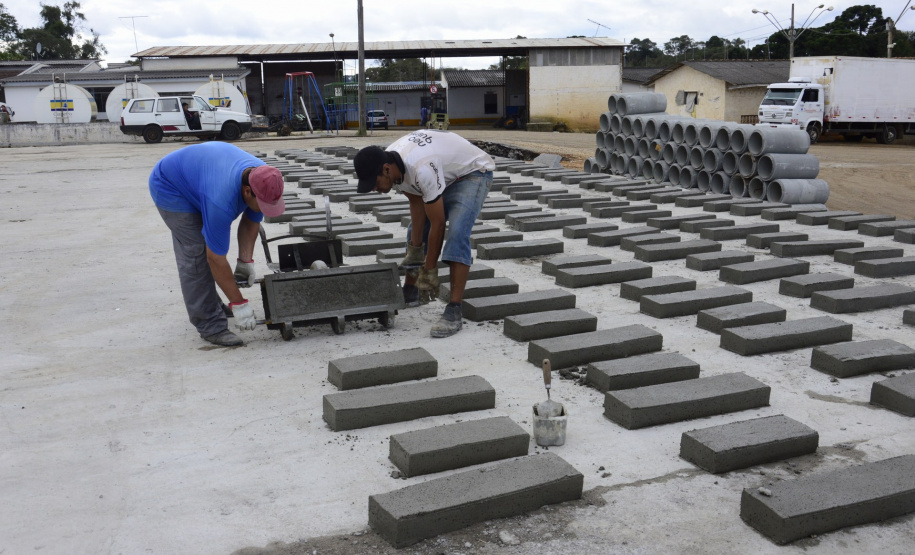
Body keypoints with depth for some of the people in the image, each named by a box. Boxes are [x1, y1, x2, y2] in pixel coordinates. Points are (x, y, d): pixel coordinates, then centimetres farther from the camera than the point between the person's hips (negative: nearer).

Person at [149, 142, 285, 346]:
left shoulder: (264, 179, -21)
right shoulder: (222, 200, -41)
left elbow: (251, 220, -2)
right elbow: (216, 258, -34)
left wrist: (246, 261, -9)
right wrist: (238, 304, -28)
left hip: (194, 174, 8)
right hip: (170, 186, -8)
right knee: (196, 254, -14)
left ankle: (209, 304, 32)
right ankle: (210, 326, -9)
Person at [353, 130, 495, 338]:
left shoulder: (421, 170, -40)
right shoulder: (392, 164, -15)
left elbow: (437, 223, -32)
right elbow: (417, 203, -5)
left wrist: (429, 271, -23)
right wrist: (415, 249, -8)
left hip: (473, 172, -9)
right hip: (446, 174, 9)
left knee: (457, 235, -26)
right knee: (415, 230, 8)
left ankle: (454, 312, -25)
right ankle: (409, 293, 25)